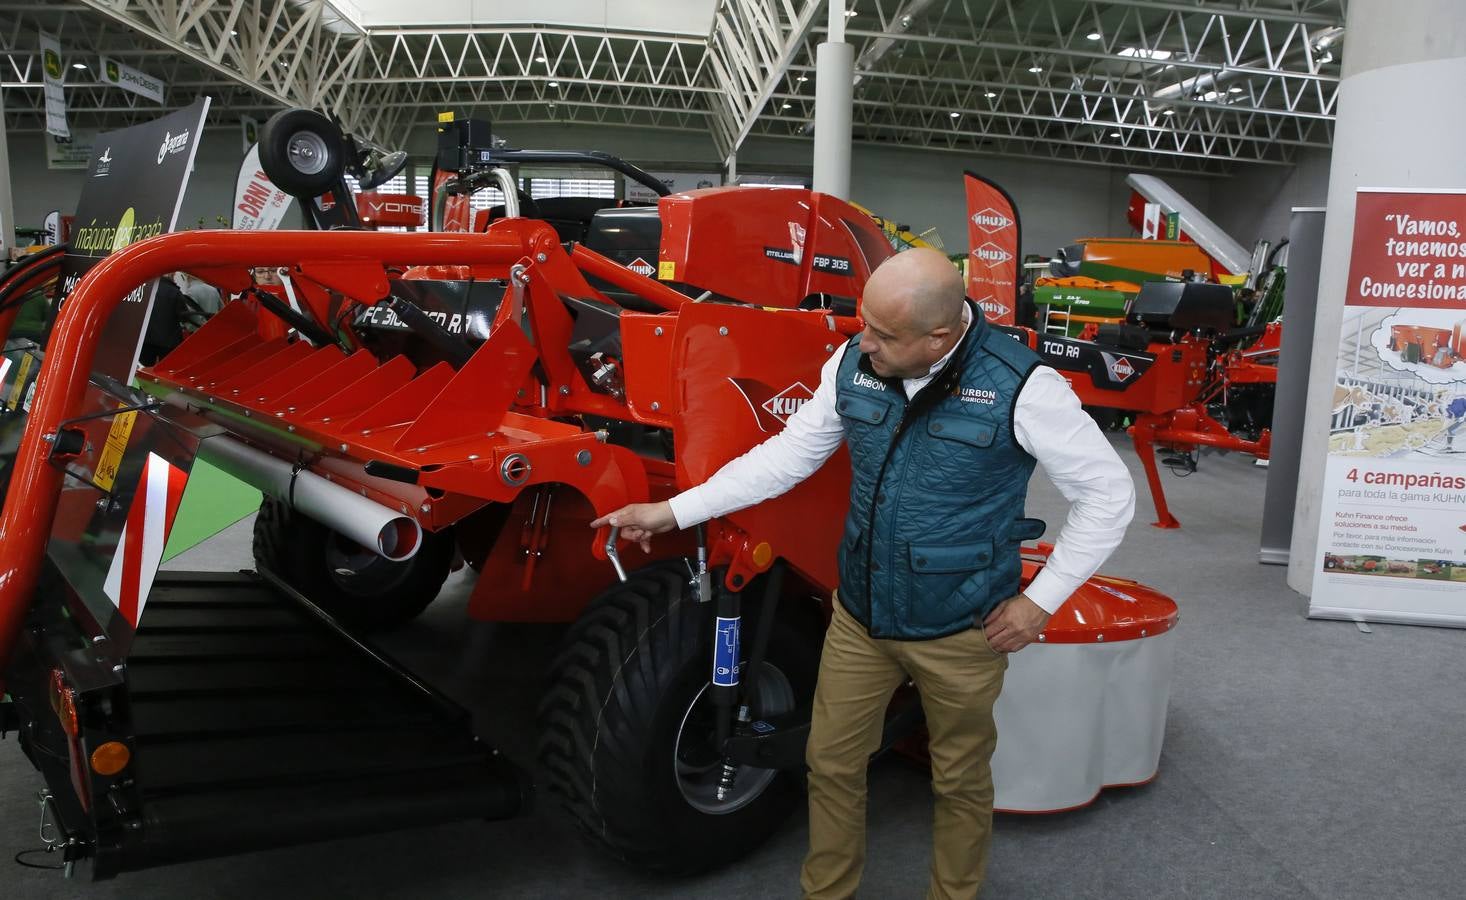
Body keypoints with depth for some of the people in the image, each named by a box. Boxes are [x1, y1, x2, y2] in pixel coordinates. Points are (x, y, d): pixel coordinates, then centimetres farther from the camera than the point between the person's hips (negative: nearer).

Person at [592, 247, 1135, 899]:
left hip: (960, 634, -4)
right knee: (831, 765, 17)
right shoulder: (852, 364, -7)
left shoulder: (1019, 386, -20)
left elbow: (1109, 494, -11)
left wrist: (1042, 600, -11)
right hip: (860, 617, 4)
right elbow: (788, 454, 3)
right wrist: (672, 512, 0)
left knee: (960, 782, 17)